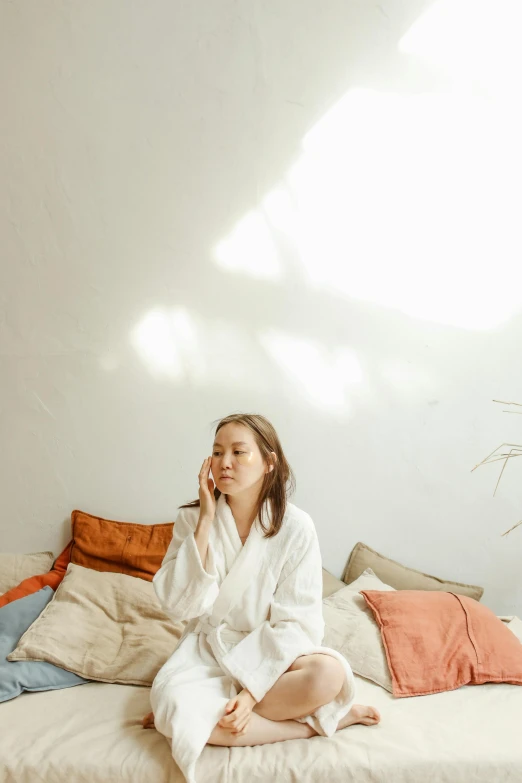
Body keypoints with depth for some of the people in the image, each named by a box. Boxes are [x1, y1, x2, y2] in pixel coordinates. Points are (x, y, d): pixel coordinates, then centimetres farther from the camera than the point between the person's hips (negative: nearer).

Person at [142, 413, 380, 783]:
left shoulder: (295, 526, -12)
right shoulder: (192, 519, -7)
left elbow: (296, 621, -13)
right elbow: (178, 606, -15)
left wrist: (253, 689, -25)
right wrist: (205, 523, -21)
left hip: (272, 652, -1)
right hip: (208, 651, 1)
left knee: (329, 673, -33)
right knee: (171, 700, -32)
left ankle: (206, 711, -15)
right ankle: (318, 722, -17)